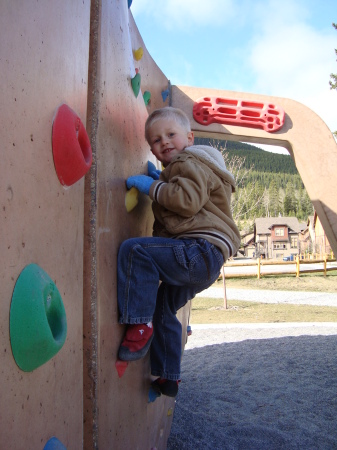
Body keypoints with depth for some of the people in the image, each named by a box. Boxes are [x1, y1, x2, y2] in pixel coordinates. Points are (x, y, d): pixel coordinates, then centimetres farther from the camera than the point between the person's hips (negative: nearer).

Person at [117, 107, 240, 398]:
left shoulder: (192, 163, -4)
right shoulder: (179, 168, 29)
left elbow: (188, 201, -22)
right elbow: (173, 205, 28)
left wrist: (153, 187, -13)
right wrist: (159, 180, 16)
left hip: (201, 250, -11)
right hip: (201, 263, 11)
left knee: (134, 249, -26)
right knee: (162, 309, 21)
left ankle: (140, 325, -21)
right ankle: (167, 378, 30)